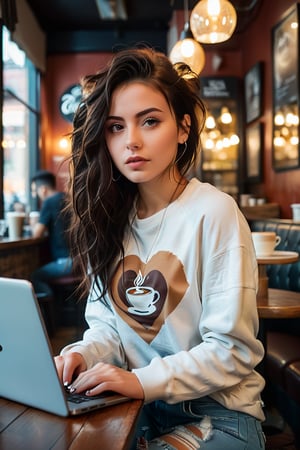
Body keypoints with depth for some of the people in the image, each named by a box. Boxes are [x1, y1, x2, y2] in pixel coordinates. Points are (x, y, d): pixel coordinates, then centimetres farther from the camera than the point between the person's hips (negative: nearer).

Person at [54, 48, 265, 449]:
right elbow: (106, 323, 8)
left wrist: (144, 380, -24)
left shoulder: (214, 213, -16)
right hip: (132, 403, 5)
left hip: (215, 411, -4)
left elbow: (234, 351, -15)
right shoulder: (109, 216, 2)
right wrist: (83, 354, -13)